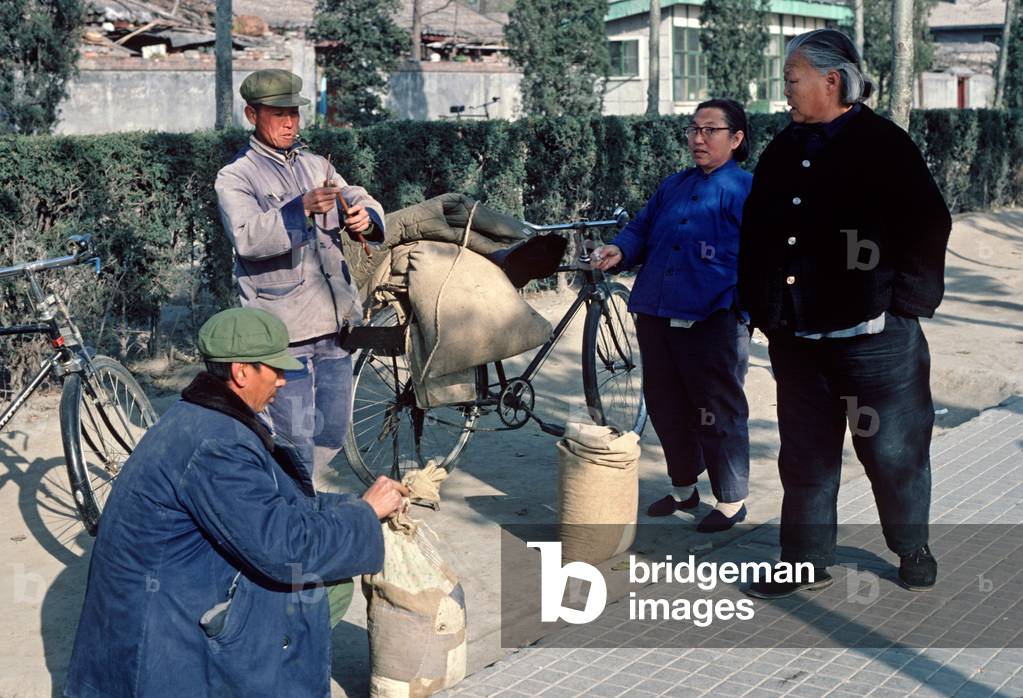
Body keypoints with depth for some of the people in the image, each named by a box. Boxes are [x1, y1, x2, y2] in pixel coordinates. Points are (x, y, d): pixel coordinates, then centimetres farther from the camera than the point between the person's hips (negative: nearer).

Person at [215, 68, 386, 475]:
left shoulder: (317, 166, 16)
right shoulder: (235, 177, -4)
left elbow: (359, 200, 9)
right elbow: (247, 236, -20)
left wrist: (365, 219, -15)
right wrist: (302, 209, -33)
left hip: (334, 323, 6)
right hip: (285, 331, -6)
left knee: (332, 434, 14)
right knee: (297, 441, -5)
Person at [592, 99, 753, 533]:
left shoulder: (747, 189, -1)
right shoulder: (674, 186, 19)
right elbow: (641, 230, 21)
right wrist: (619, 250, 0)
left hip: (713, 323, -6)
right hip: (657, 318, 7)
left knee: (718, 413, 0)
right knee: (666, 407, 14)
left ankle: (732, 500, 15)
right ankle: (683, 488, 31)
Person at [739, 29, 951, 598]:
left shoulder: (884, 146, -9)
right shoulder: (784, 151, 9)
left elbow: (929, 226, -12)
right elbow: (755, 233, 16)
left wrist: (904, 301, -12)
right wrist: (761, 306, 11)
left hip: (873, 336, -5)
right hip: (797, 338, 6)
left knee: (894, 452, 7)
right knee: (805, 456, 11)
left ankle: (913, 548, 28)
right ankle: (807, 562, 22)